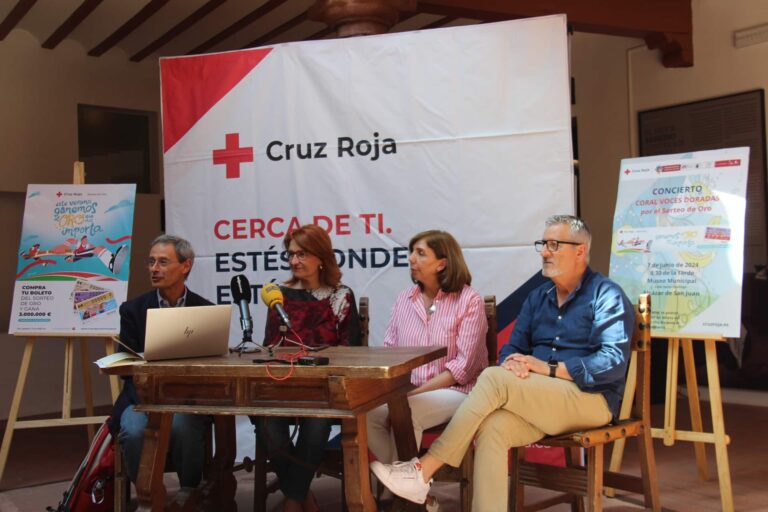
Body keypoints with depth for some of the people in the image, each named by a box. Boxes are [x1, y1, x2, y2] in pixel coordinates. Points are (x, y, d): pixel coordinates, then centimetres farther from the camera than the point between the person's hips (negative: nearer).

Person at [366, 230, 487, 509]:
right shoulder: (403, 300, 10)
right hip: (406, 392, 5)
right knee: (366, 412, -23)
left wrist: (415, 392, -19)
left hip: (454, 391, -5)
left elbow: (462, 367, -13)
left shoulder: (469, 300, -7)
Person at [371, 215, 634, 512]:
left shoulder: (606, 295, -4)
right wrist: (513, 363, -12)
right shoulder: (538, 297, 17)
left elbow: (613, 362, -16)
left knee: (493, 378, -27)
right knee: (491, 427, -28)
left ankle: (423, 471, -25)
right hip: (540, 401, 6)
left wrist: (549, 368, -20)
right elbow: (512, 348, 13)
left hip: (589, 399, -6)